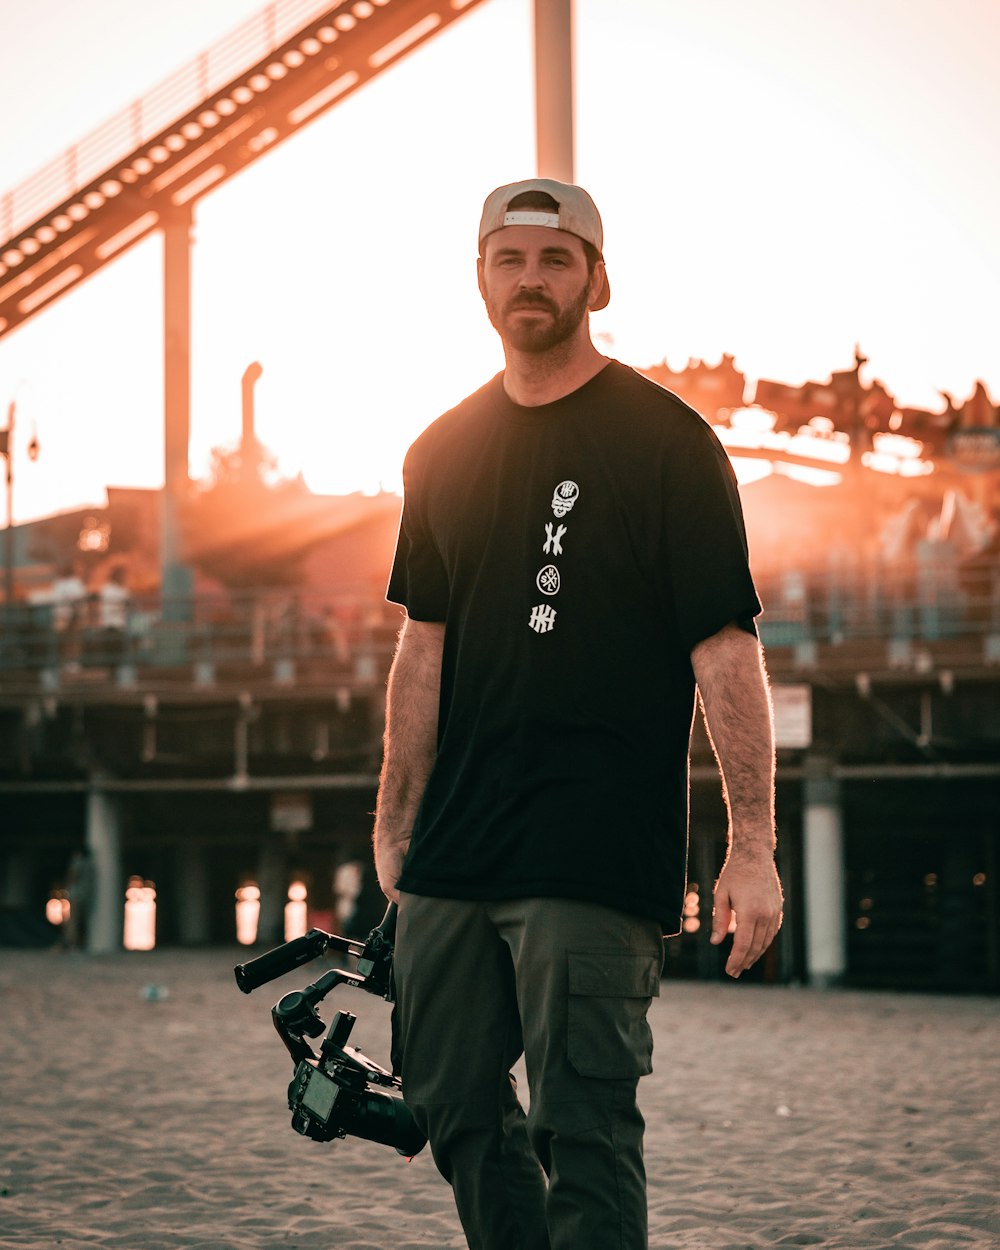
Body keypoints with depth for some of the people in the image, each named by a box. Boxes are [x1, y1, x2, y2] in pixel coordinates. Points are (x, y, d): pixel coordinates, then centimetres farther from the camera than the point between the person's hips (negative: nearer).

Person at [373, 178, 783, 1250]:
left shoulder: (665, 440, -4)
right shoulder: (444, 453, 13)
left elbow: (725, 649, -8)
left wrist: (752, 848, -15)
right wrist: (393, 832, 15)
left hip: (596, 857, -6)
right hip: (455, 847, 6)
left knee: (583, 1129, -7)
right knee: (453, 1106, 11)